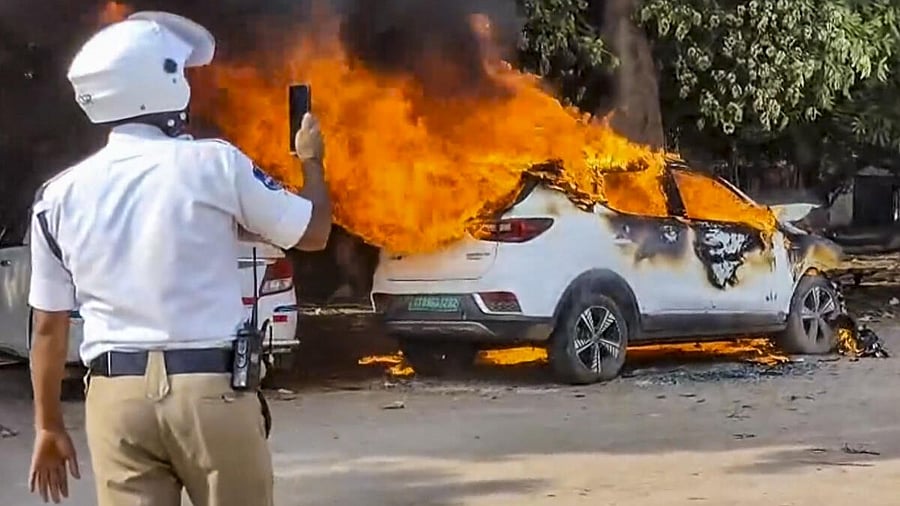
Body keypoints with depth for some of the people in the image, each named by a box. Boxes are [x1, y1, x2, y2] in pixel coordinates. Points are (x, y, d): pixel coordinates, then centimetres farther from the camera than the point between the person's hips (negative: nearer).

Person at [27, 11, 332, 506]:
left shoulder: (60, 195, 4)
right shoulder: (214, 163, -4)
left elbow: (49, 324, 8)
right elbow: (313, 233, 8)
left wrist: (48, 425, 18)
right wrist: (310, 159, 27)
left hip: (115, 394, 2)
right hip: (211, 388, -2)